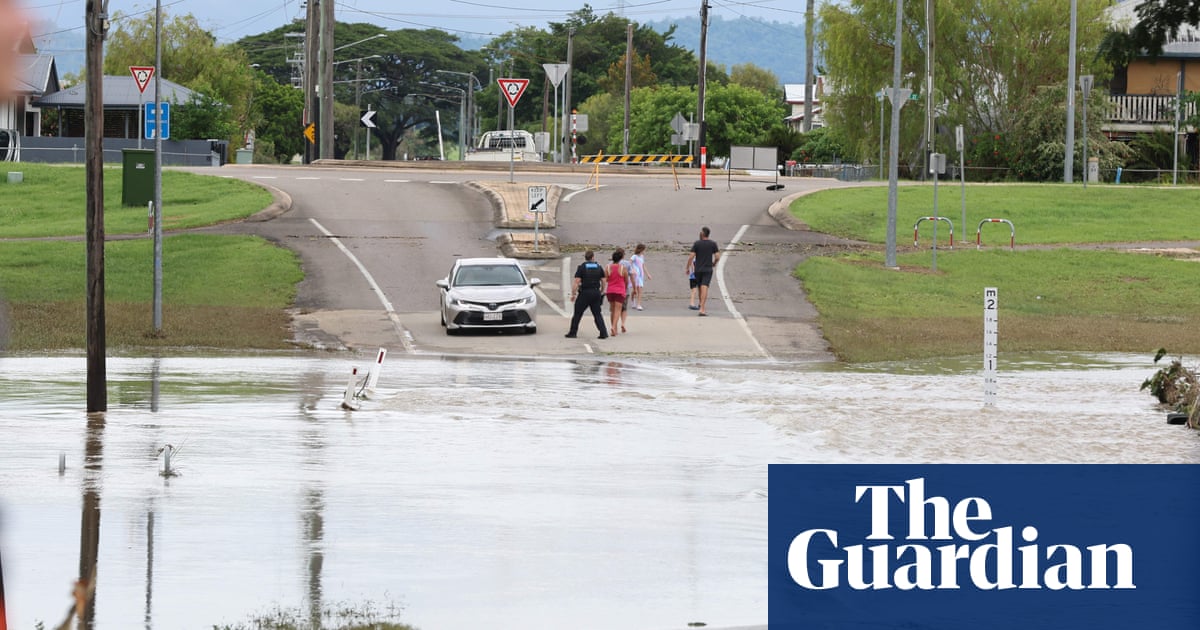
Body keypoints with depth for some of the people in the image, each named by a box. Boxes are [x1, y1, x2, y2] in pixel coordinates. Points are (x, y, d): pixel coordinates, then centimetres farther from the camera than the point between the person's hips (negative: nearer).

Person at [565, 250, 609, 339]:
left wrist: (573, 294, -6)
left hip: (585, 293, -3)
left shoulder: (582, 267, -6)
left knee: (577, 314, 7)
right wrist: (602, 292, 20)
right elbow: (603, 281, 7)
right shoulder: (599, 267, 6)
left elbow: (576, 282, -11)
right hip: (596, 293, 3)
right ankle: (603, 333, -2)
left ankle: (573, 332, 10)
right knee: (597, 314, 8)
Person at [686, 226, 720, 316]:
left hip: (698, 269, 1)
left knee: (700, 288, 17)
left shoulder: (697, 243, -3)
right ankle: (702, 309, -21)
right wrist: (714, 263, 16)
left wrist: (687, 267, 4)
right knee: (704, 288, -10)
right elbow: (717, 257, -5)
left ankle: (702, 306, 29)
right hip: (708, 270, -1)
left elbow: (691, 257, -7)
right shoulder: (713, 244, -2)